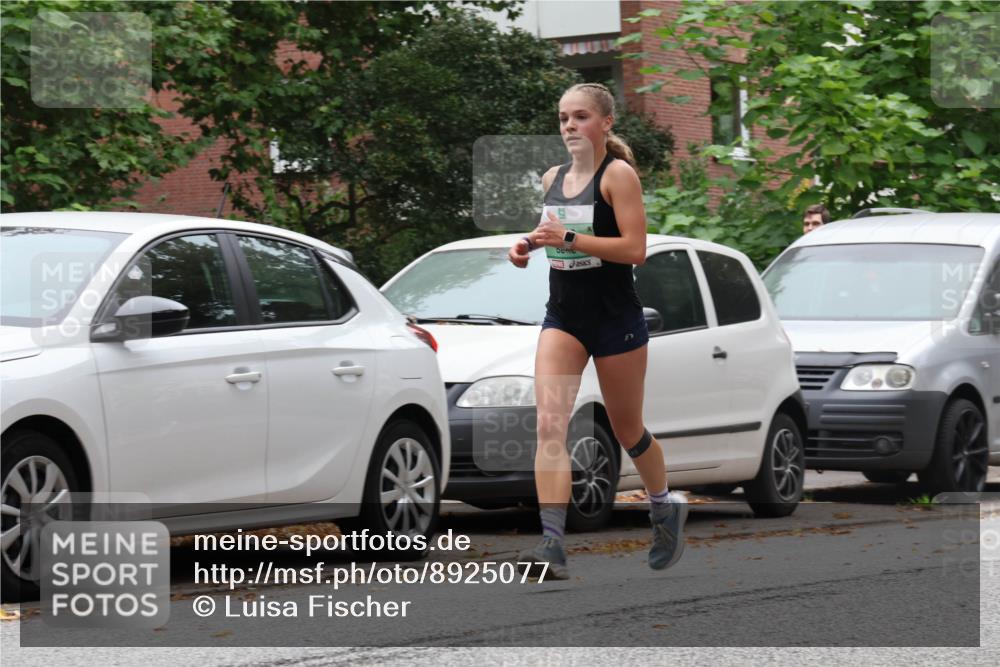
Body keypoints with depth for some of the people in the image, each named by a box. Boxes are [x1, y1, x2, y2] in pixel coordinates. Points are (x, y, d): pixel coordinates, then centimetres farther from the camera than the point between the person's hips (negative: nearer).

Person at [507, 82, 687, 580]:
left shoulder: (618, 174, -10)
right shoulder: (552, 179, 9)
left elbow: (635, 248, -20)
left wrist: (568, 238, -26)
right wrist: (529, 246, 5)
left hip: (615, 318, -5)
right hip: (562, 317, 5)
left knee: (627, 429, 11)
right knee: (549, 424, -14)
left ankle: (666, 507, 40)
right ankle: (552, 546, -22)